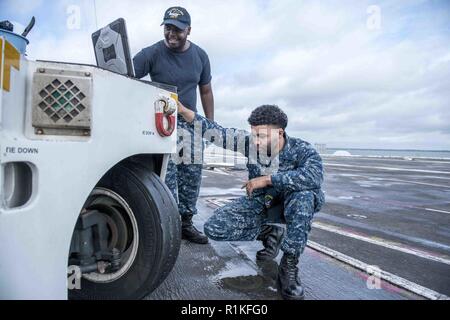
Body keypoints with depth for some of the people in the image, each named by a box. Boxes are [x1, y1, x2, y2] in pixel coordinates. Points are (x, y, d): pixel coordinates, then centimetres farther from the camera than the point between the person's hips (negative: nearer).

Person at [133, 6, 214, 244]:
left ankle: (186, 223, 20)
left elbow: (205, 91, 10)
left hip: (190, 123, 4)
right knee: (166, 176, -8)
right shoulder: (152, 53, -8)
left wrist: (210, 124, 7)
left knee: (192, 175, 6)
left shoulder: (200, 56, 3)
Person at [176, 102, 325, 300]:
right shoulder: (249, 141, -14)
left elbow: (314, 176, -41)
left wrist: (267, 179, -37)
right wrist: (183, 110, -30)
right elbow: (217, 132, -19)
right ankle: (269, 234, 5)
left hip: (290, 205, -2)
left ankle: (289, 266, -23)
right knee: (214, 228, -17)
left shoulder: (301, 149, -22)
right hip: (259, 202, 3)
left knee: (304, 194, -39)